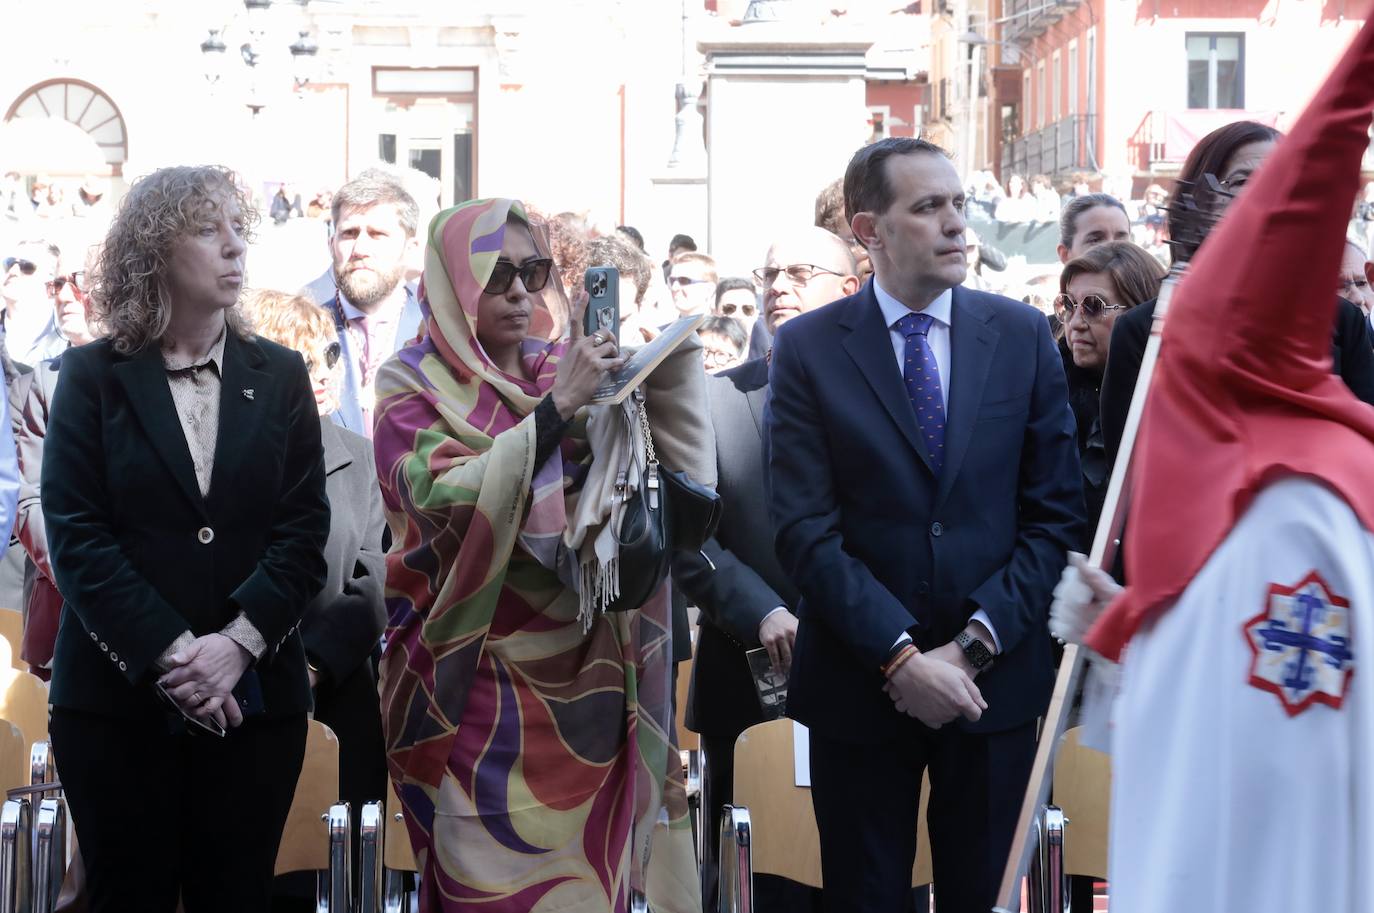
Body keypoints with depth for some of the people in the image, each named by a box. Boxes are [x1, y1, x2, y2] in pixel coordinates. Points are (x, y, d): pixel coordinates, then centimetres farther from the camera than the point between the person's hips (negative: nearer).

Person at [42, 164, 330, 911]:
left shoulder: (280, 376, 8)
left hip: (255, 697, 2)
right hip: (117, 699, -1)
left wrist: (237, 643, -15)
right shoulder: (91, 376, 2)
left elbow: (305, 529, 0)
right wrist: (168, 655, -17)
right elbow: (75, 535, -7)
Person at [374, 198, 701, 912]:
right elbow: (446, 501, -18)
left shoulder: (562, 369, 9)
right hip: (478, 676, -3)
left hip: (579, 670, 4)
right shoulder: (413, 385, -2)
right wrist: (558, 406, -20)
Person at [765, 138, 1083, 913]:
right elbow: (806, 530, -9)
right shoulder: (807, 349, -3)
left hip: (995, 678, 2)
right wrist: (900, 656, -16)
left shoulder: (1023, 336, 2)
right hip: (860, 683, -1)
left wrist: (976, 644, -10)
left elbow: (1055, 514, 0)